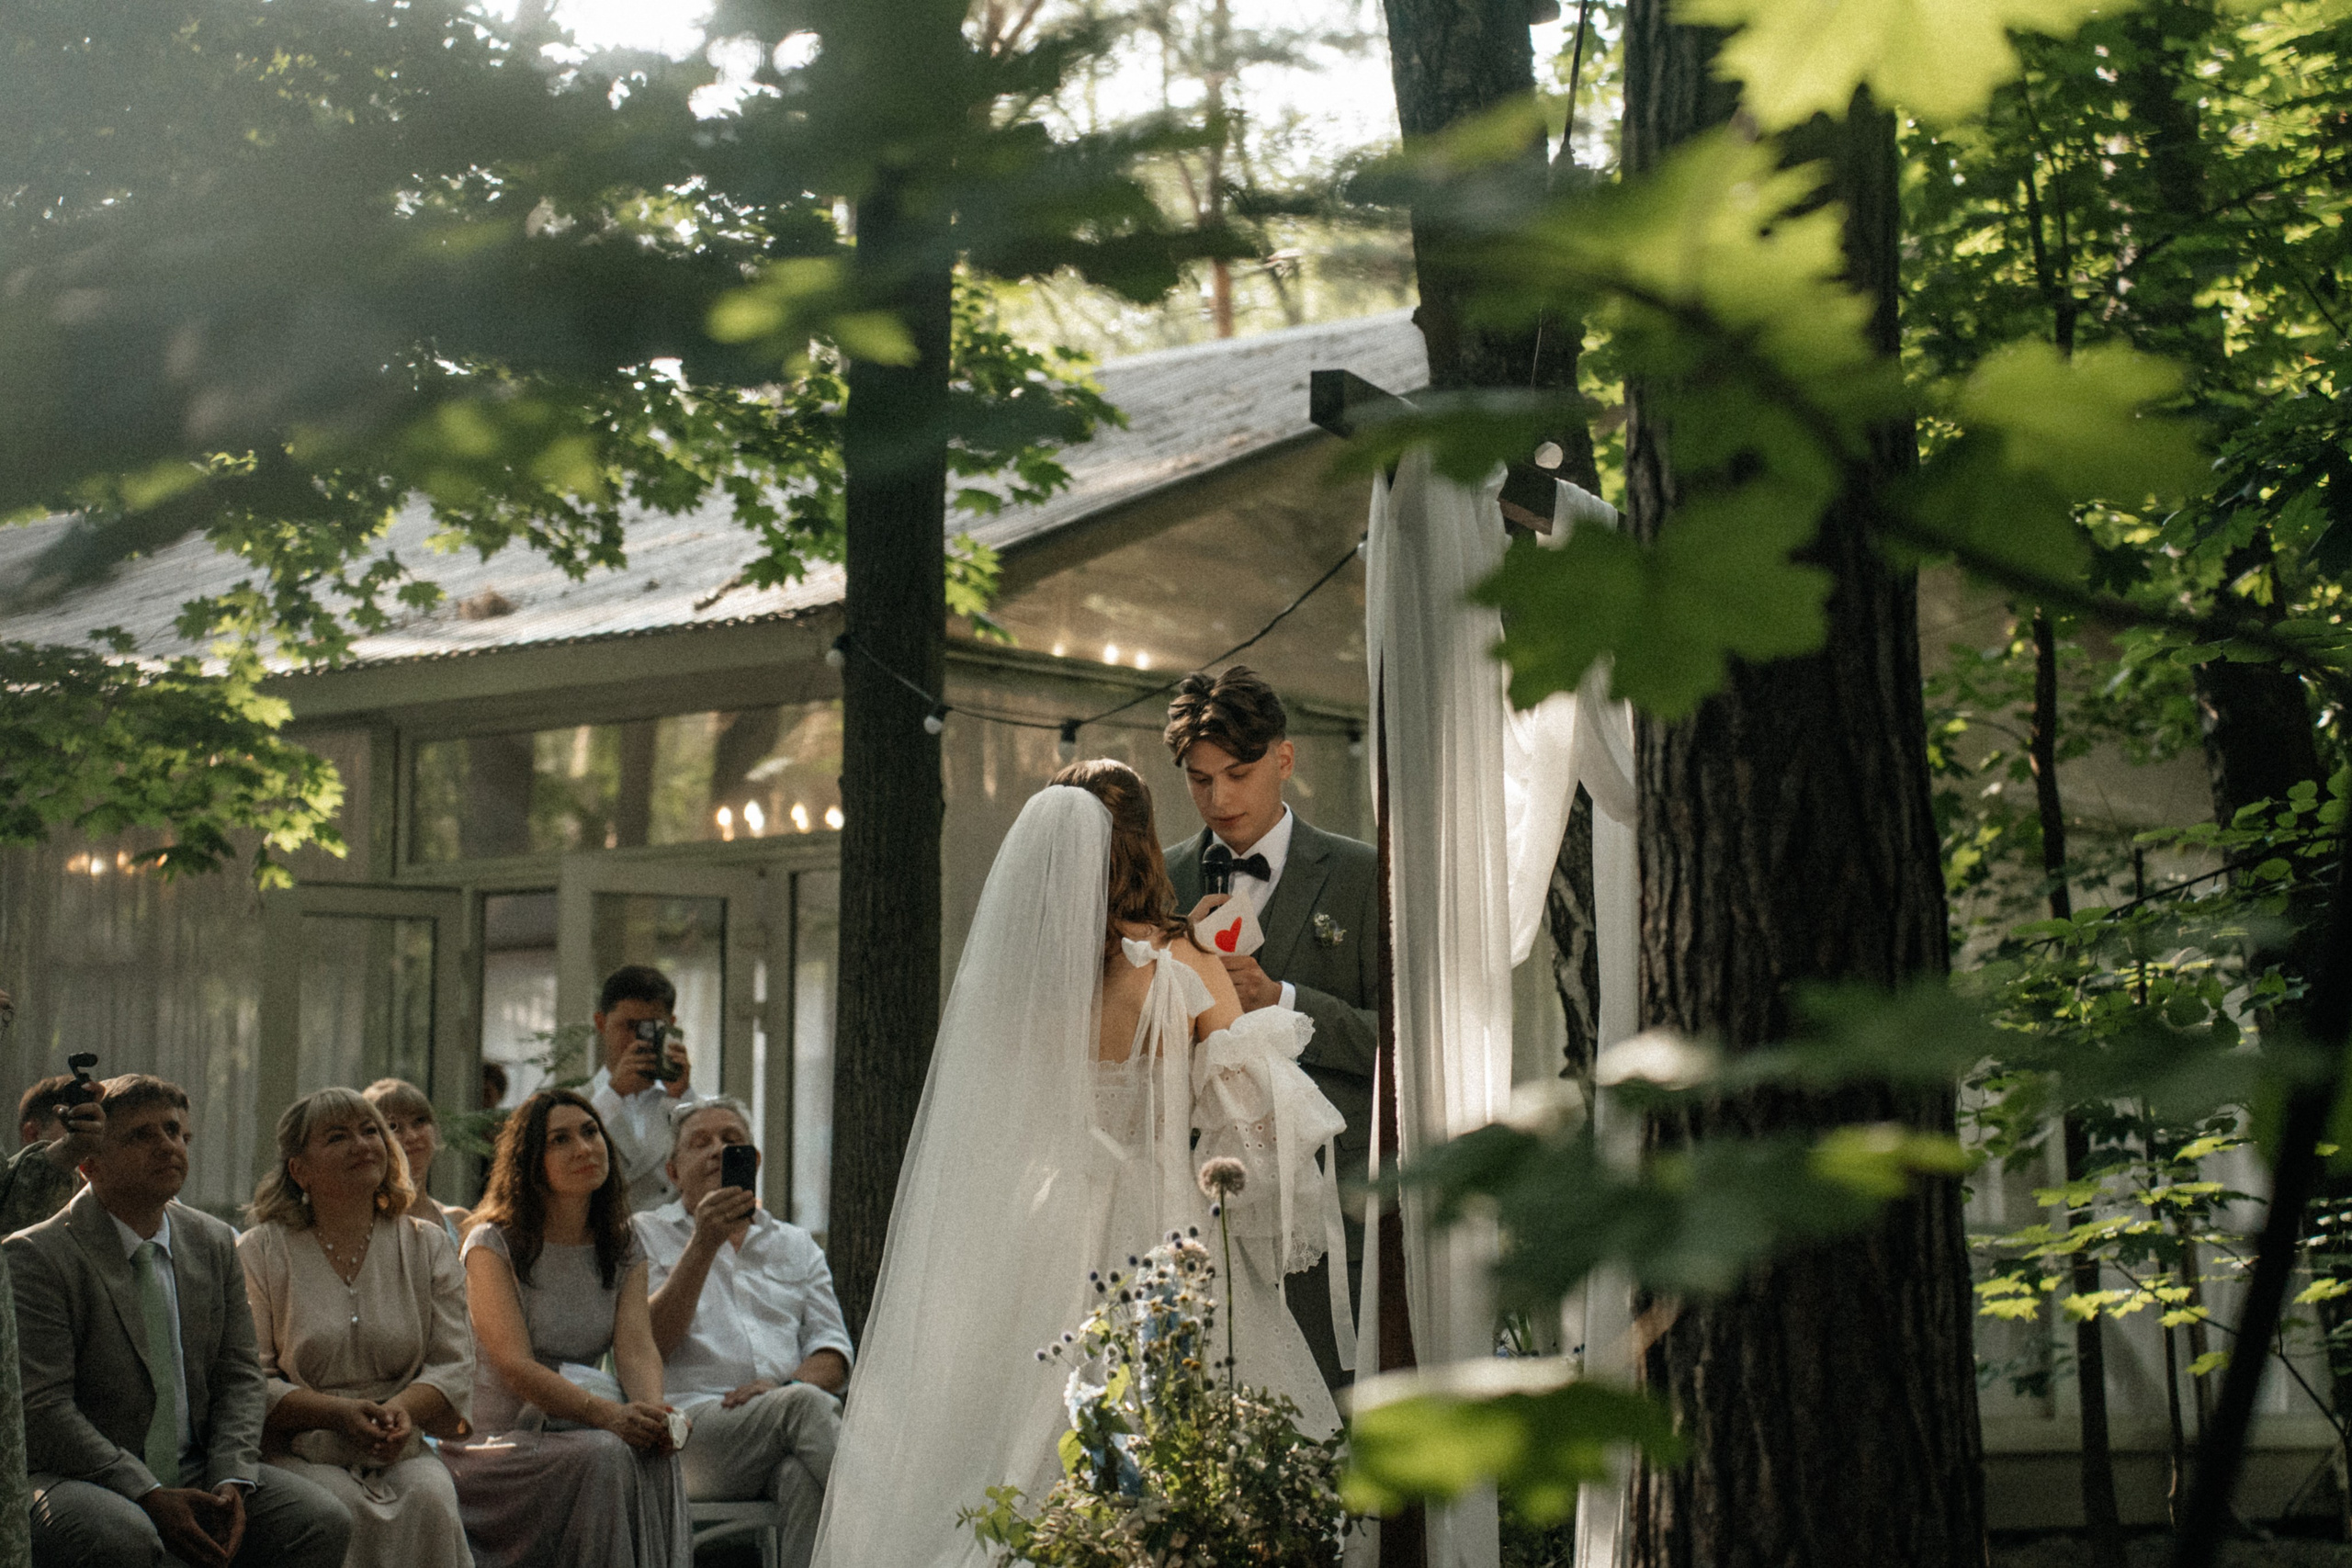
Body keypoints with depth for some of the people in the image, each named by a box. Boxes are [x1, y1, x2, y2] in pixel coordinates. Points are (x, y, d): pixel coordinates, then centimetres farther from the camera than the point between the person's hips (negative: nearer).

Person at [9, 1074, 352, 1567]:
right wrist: (148, 1495, -23)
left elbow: (239, 1376, 9)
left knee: (323, 1521, -17)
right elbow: (41, 1409, -15)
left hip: (197, 1471, 5)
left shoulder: (216, 1244, 11)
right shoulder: (36, 1256, -8)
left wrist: (231, 1480, -10)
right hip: (78, 1479, -5)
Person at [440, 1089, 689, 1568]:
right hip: (497, 1441, -4)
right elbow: (514, 1365, -16)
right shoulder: (493, 1243, -4)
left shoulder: (623, 1250, 13)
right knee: (606, 1457, -33)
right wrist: (608, 1414, -31)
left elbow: (637, 1347, -3)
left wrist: (653, 1413, -27)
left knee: (656, 1456, -30)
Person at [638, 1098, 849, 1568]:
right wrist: (704, 1243, -11)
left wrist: (788, 1384, -9)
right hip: (692, 1427, -3)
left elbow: (833, 1355, 16)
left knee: (804, 1477, -36)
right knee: (803, 1404, -34)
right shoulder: (645, 1236, 16)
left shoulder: (796, 1244, 26)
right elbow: (648, 1346, -2)